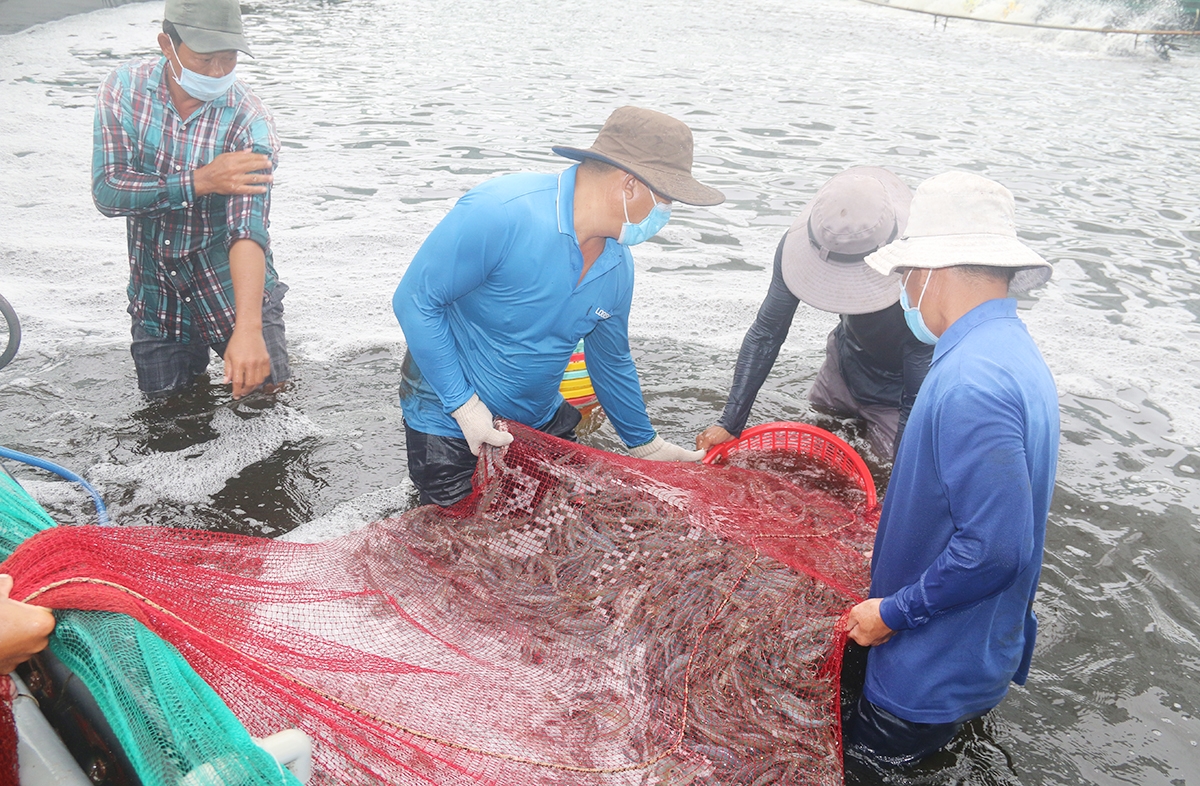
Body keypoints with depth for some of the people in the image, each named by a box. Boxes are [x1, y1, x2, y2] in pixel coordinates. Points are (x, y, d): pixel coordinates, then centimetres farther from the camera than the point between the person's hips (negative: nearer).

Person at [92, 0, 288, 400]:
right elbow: (106, 191, -18)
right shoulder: (126, 87, -10)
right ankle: (192, 355, 44)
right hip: (155, 295, 3)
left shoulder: (249, 120, -21)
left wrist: (248, 328, -48)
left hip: (230, 289, -2)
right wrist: (201, 180, -32)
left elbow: (248, 229, -34)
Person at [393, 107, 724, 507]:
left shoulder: (618, 266, -5)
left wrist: (647, 446, 19)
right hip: (450, 425, -6)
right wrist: (465, 407, -23)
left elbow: (612, 363, 10)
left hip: (542, 422, 6)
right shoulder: (498, 211, -29)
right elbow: (415, 302, -23)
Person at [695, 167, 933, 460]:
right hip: (846, 363, 5)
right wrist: (730, 423, -20)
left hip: (896, 393, -4)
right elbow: (766, 334, -17)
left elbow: (919, 399, -30)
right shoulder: (798, 244, -27)